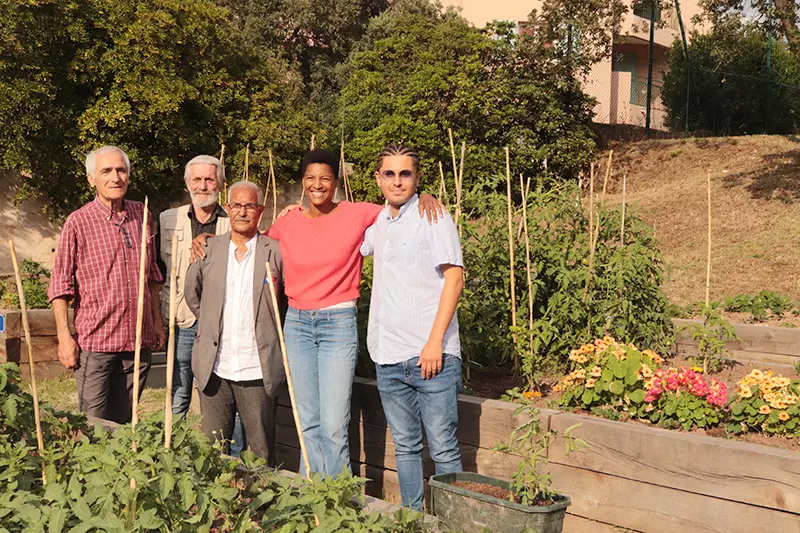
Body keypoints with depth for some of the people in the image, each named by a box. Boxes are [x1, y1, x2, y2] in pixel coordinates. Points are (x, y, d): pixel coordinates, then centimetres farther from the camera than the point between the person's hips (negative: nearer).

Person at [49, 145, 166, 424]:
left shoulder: (141, 215, 8)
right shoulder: (78, 222, -6)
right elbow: (60, 284, -5)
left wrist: (157, 321, 14)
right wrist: (64, 336, -10)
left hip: (139, 340, 4)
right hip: (95, 340, -4)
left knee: (123, 422, 13)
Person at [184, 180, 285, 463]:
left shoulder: (276, 252, 0)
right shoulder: (209, 250, 7)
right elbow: (191, 293, 21)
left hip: (257, 371, -2)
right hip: (215, 369, 2)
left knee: (261, 454, 5)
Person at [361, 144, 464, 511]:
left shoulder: (433, 218, -3)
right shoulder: (377, 223, 14)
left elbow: (454, 277, -9)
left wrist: (435, 341, -16)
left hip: (431, 356, -6)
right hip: (388, 357, 6)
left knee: (443, 450, -2)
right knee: (405, 447, 14)